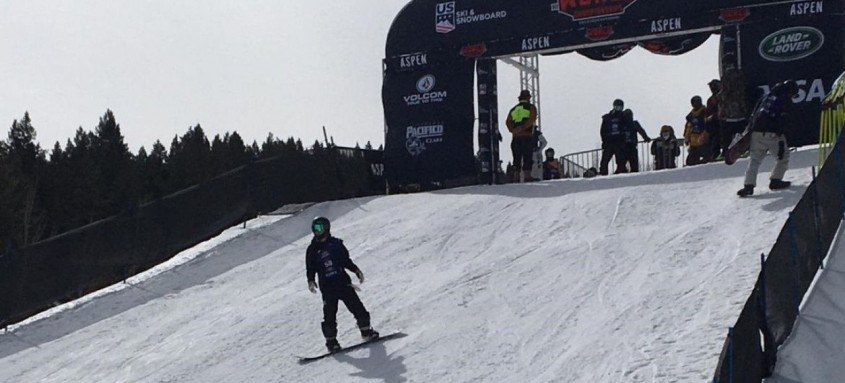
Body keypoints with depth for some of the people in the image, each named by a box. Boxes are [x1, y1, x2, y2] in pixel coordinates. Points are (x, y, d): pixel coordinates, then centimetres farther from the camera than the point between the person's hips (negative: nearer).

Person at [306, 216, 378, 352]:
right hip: (327, 286, -1)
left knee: (357, 307, -2)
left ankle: (366, 331, 13)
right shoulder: (312, 250, 5)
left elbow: (346, 260, 16)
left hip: (343, 281, 1)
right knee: (329, 315, -6)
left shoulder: (336, 244, 7)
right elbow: (310, 268, 8)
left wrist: (356, 270, 7)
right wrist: (311, 281, -8)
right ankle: (331, 340, 6)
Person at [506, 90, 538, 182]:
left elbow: (508, 122, 5)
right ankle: (527, 176, -15)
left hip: (516, 137, 5)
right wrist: (522, 128, -16)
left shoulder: (513, 109, 20)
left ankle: (515, 178, 2)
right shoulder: (531, 107, 5)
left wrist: (513, 130, -6)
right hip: (527, 136, -5)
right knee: (528, 158, -6)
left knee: (517, 159, 7)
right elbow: (532, 119, -13)